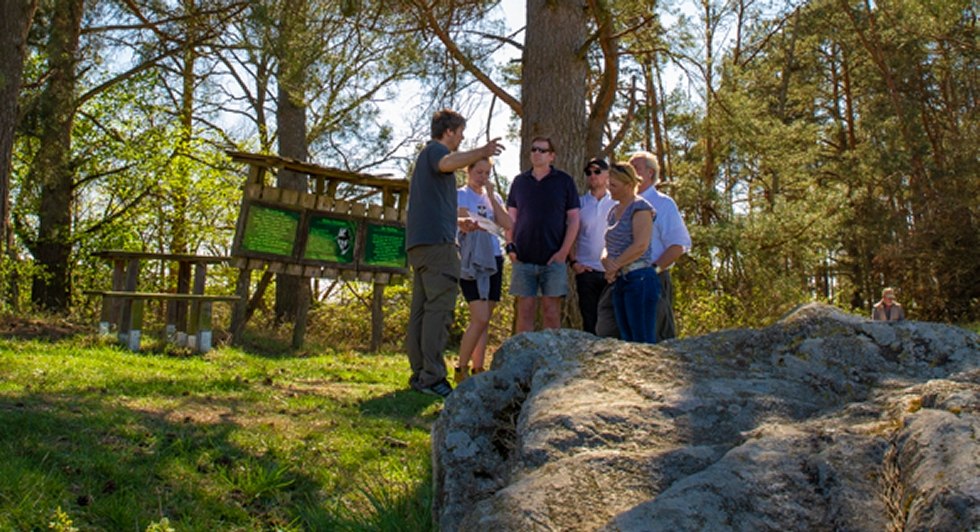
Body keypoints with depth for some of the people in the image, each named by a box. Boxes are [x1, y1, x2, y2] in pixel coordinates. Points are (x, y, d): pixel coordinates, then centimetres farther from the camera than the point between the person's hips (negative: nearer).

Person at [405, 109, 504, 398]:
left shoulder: (425, 155, 29)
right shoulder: (435, 149, -1)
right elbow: (447, 164, -29)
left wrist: (461, 222, 45)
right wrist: (481, 152, -39)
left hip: (418, 243, 10)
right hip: (437, 241, -10)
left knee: (421, 309, 8)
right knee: (439, 309, -13)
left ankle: (419, 374, 9)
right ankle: (432, 377, -15)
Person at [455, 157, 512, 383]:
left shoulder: (493, 196, 17)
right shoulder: (460, 195, 3)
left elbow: (508, 225, 2)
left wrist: (491, 196, -1)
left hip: (493, 259, 6)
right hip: (471, 261, -6)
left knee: (485, 320, 5)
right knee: (480, 318, -15)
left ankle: (478, 370, 11)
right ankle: (461, 369, -4)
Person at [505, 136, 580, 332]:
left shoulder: (564, 181, 5)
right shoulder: (520, 181, 12)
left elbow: (573, 219, 2)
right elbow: (511, 217, 14)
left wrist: (564, 251, -7)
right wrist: (510, 246, 2)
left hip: (553, 259, -2)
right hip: (523, 258, 2)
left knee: (551, 312, -1)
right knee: (525, 310, 2)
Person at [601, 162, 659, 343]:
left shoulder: (640, 207, -6)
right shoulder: (614, 211, 18)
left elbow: (640, 245, -17)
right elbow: (608, 247, 19)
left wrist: (615, 266, -10)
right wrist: (607, 262, -3)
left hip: (639, 278, -9)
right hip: (620, 281, 9)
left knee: (643, 341, -7)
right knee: (627, 340, 9)